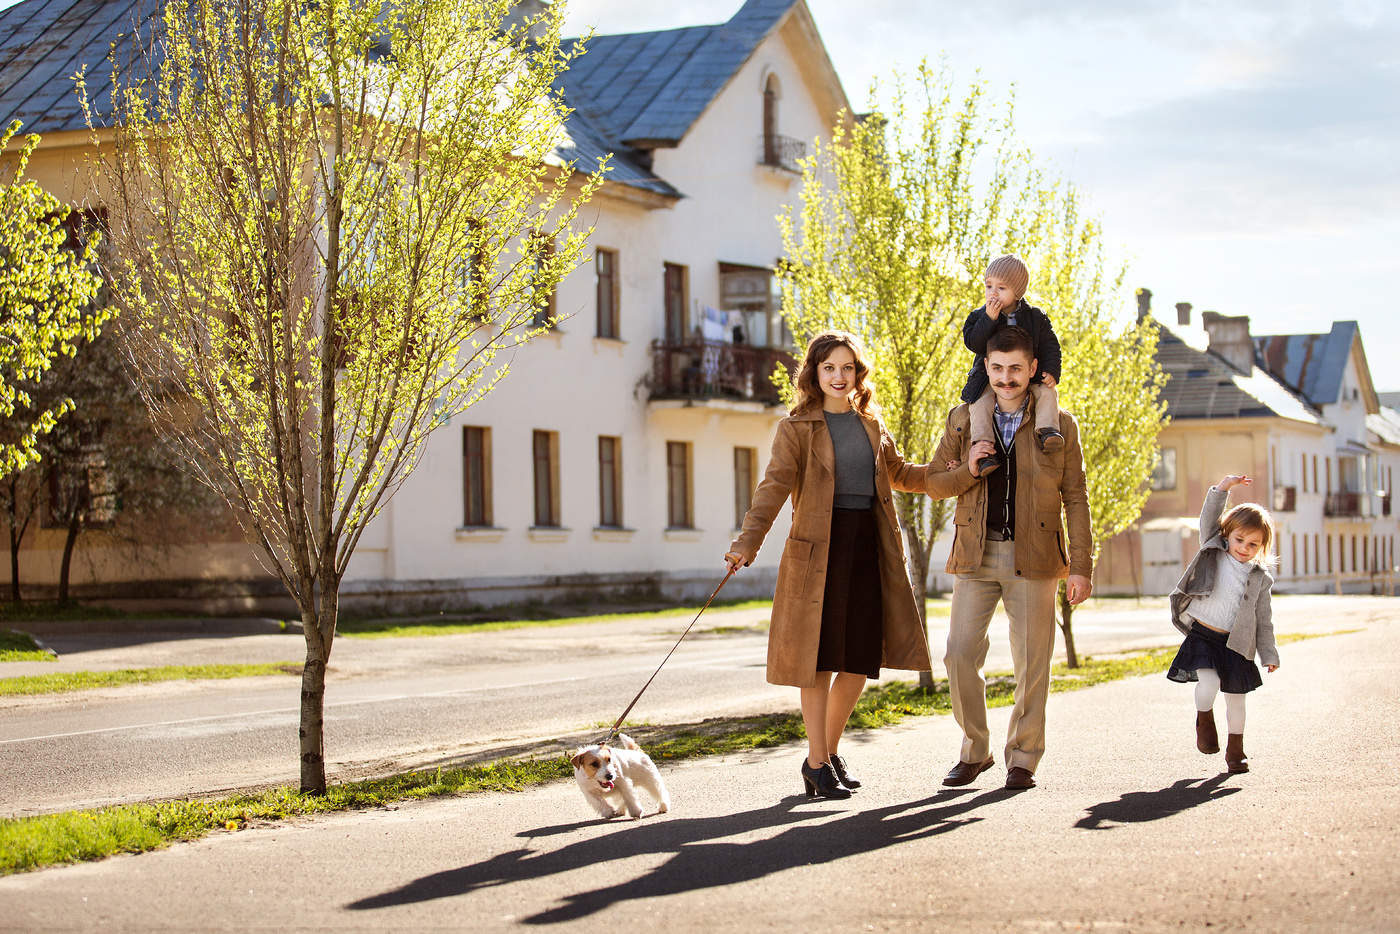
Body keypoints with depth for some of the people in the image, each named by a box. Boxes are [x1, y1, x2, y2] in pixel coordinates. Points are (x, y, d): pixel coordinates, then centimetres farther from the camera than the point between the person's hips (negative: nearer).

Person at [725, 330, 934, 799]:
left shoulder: (872, 426, 15)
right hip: (819, 549, -5)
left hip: (869, 549, 5)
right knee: (821, 658, -3)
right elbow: (775, 486, -14)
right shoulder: (797, 429, -1)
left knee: (860, 660, 6)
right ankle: (817, 763, 6)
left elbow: (899, 475, 31)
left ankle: (830, 751, 23)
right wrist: (748, 542, -27)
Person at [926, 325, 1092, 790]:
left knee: (1032, 663, 1)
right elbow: (933, 482, 11)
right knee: (960, 654, -4)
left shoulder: (1059, 425, 3)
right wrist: (968, 469, -10)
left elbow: (1075, 500, 4)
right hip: (976, 557, 1)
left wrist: (1081, 567, -2)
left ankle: (1023, 759, 14)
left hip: (1033, 559, -1)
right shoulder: (963, 419, 8)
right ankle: (974, 751, 13)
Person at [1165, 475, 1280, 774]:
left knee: (1235, 696, 7)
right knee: (1209, 684, -22)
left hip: (1234, 644, 2)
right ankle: (1204, 720, 10)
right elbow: (1209, 519, -7)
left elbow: (1263, 619, 8)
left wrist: (1269, 654, 5)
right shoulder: (1213, 552, 3)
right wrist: (1223, 489, -18)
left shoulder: (1259, 578, 5)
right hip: (1201, 635, -2)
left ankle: (1235, 750, 24)